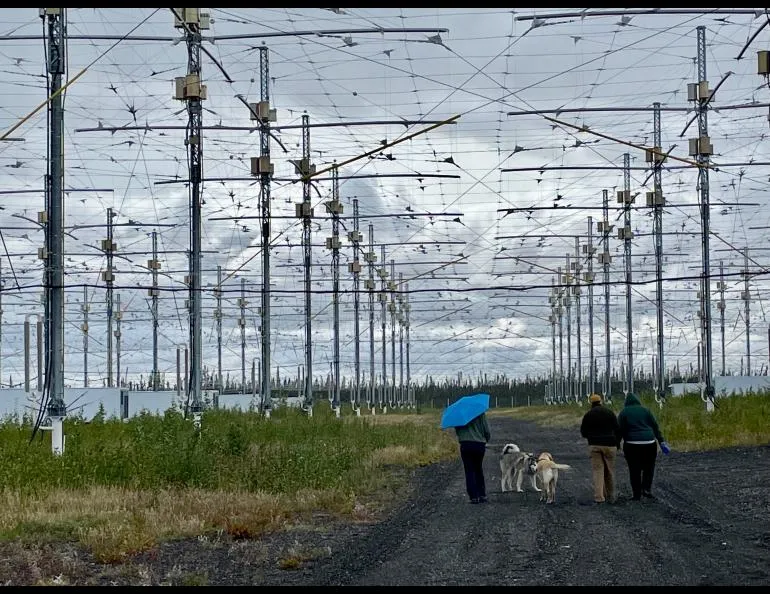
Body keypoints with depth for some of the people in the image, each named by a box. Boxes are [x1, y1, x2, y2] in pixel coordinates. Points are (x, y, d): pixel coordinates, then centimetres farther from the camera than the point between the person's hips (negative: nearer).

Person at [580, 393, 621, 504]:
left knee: (597, 471, -1)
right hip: (609, 445, 0)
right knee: (609, 471, 9)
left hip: (594, 445, 0)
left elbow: (583, 432, 6)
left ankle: (599, 497, -11)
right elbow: (617, 430, 2)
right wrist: (617, 444, 12)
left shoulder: (588, 415, 3)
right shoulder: (609, 413, 3)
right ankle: (611, 497, 16)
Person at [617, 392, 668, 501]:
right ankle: (647, 489, 2)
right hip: (649, 443, 1)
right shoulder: (645, 410, 6)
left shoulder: (623, 413, 2)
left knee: (634, 470, 5)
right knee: (648, 467, 16)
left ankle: (636, 494, 6)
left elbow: (620, 431, 0)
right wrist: (661, 441, 6)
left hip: (632, 445, -1)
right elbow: (655, 426, 4)